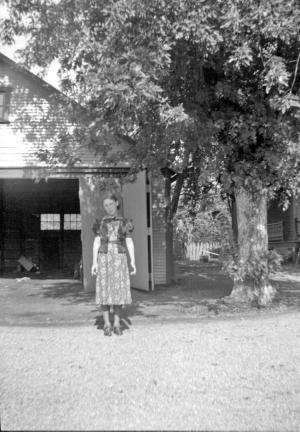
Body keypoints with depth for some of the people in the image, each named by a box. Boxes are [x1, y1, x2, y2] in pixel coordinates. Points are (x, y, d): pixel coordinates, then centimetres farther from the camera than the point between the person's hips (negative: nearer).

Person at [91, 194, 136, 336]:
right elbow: (96, 244, 4)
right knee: (105, 290, -4)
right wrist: (94, 262, -5)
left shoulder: (124, 223, 9)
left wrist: (133, 261, -6)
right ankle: (107, 325, 6)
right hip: (104, 259, 0)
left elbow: (130, 243, 4)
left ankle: (116, 324, 9)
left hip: (119, 259, 0)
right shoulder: (101, 223, 9)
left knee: (118, 290, -3)